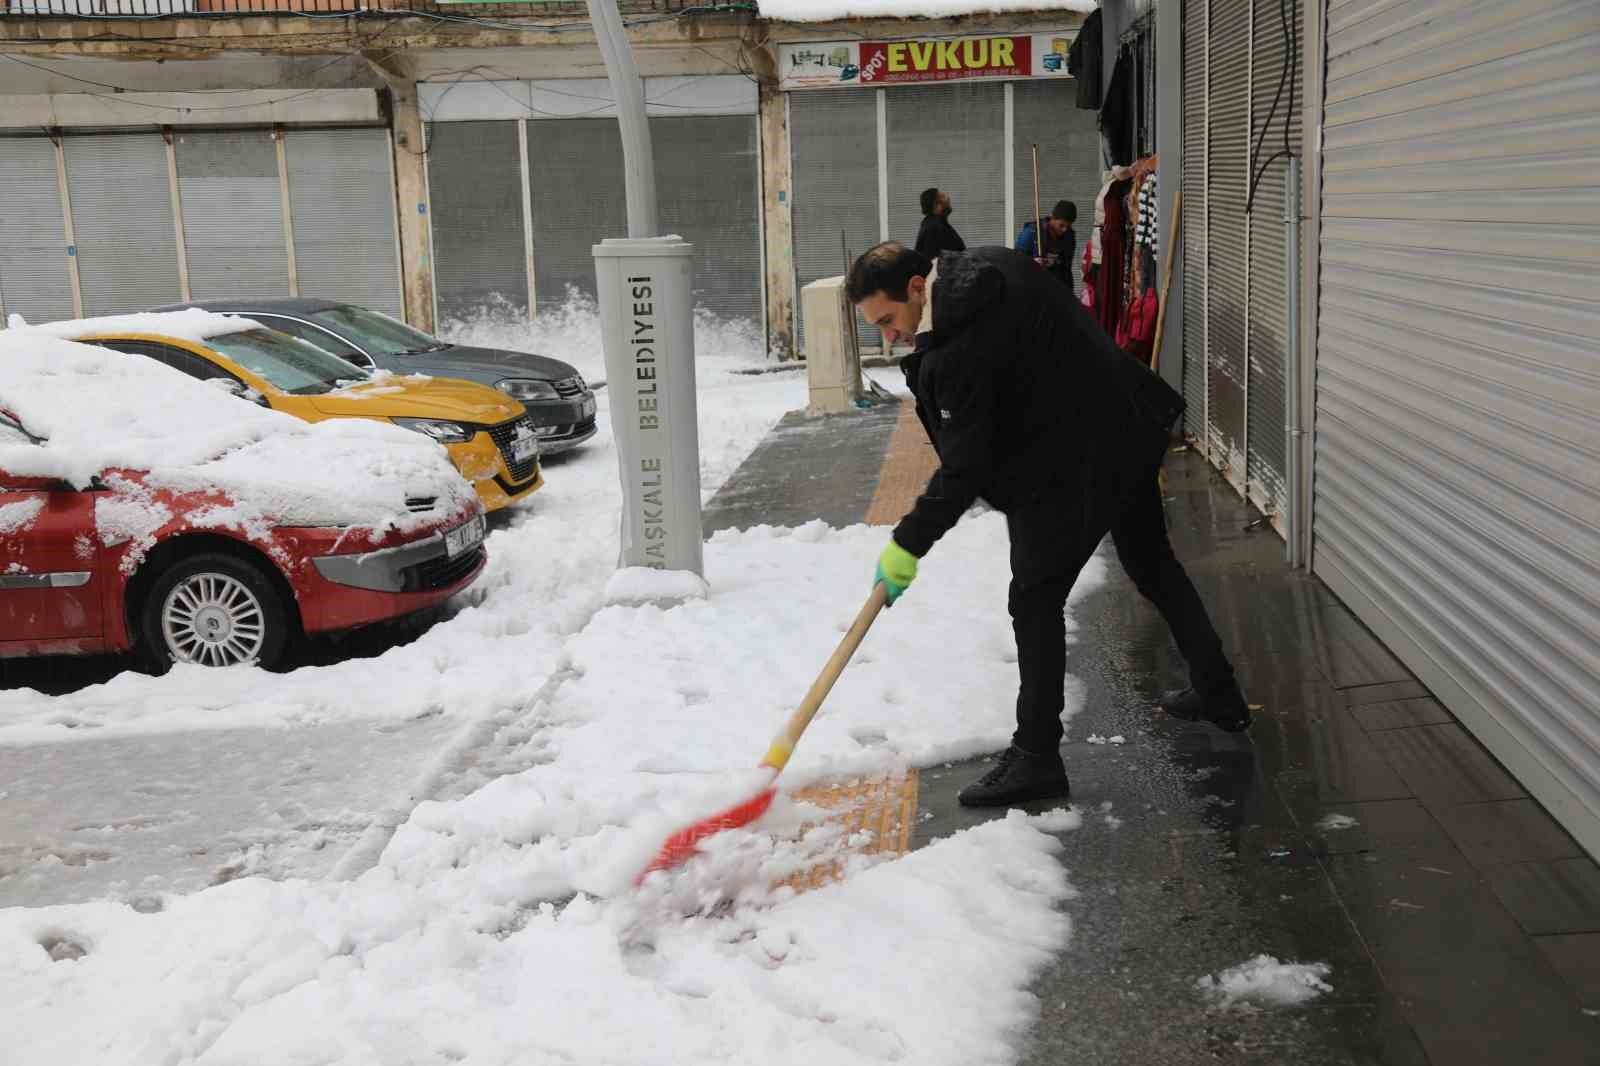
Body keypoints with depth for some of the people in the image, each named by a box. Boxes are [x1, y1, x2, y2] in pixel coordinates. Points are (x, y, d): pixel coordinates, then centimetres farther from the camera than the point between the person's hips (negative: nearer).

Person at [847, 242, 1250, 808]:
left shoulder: (956, 352, -26)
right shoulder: (991, 266, 2)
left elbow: (963, 470, -24)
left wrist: (907, 544, -16)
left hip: (1068, 471, -10)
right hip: (1128, 432, 10)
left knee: (1035, 603, -2)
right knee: (1153, 564, 23)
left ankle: (1035, 756, 2)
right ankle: (1218, 692, 39)